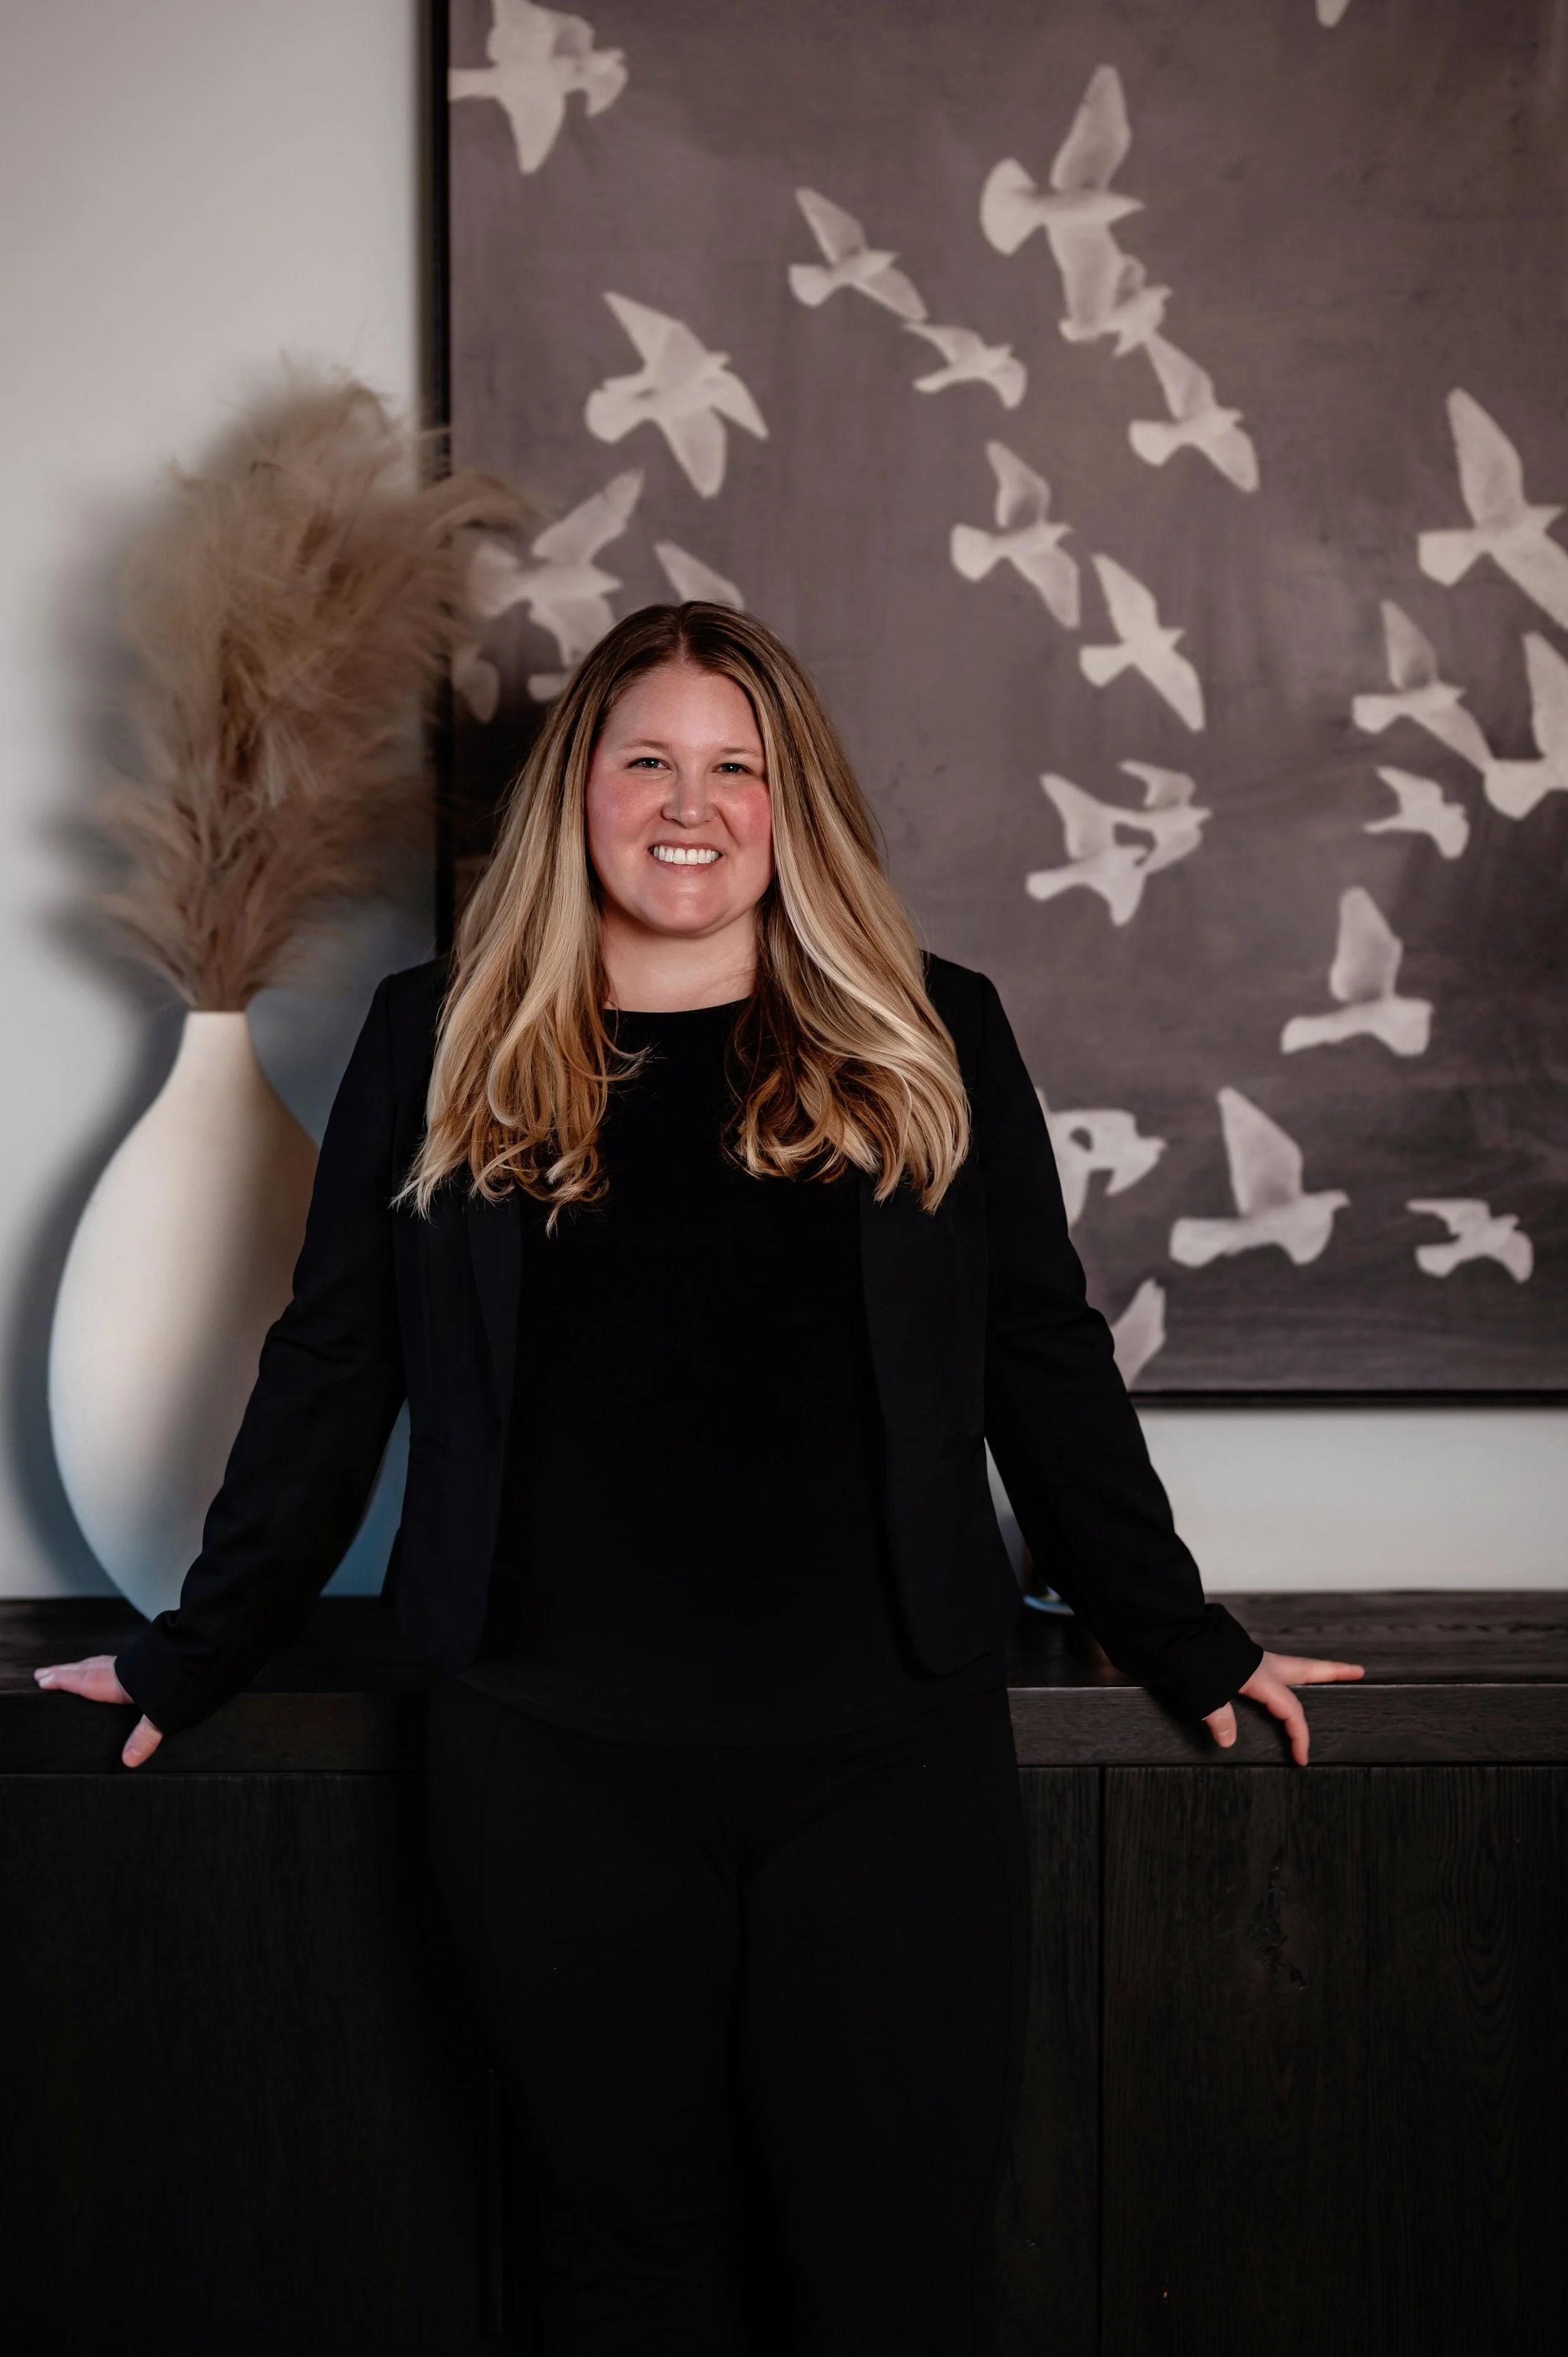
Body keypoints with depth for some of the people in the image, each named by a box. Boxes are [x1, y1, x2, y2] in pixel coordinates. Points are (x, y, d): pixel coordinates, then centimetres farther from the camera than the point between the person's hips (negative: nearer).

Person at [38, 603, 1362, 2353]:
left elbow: (1046, 1361, 11)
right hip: (555, 1761, 0)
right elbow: (330, 1370, 11)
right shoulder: (438, 1044, 6)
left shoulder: (932, 1039, 6)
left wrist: (1184, 1647, 13)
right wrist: (188, 1660, 13)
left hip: (887, 1750, 0)